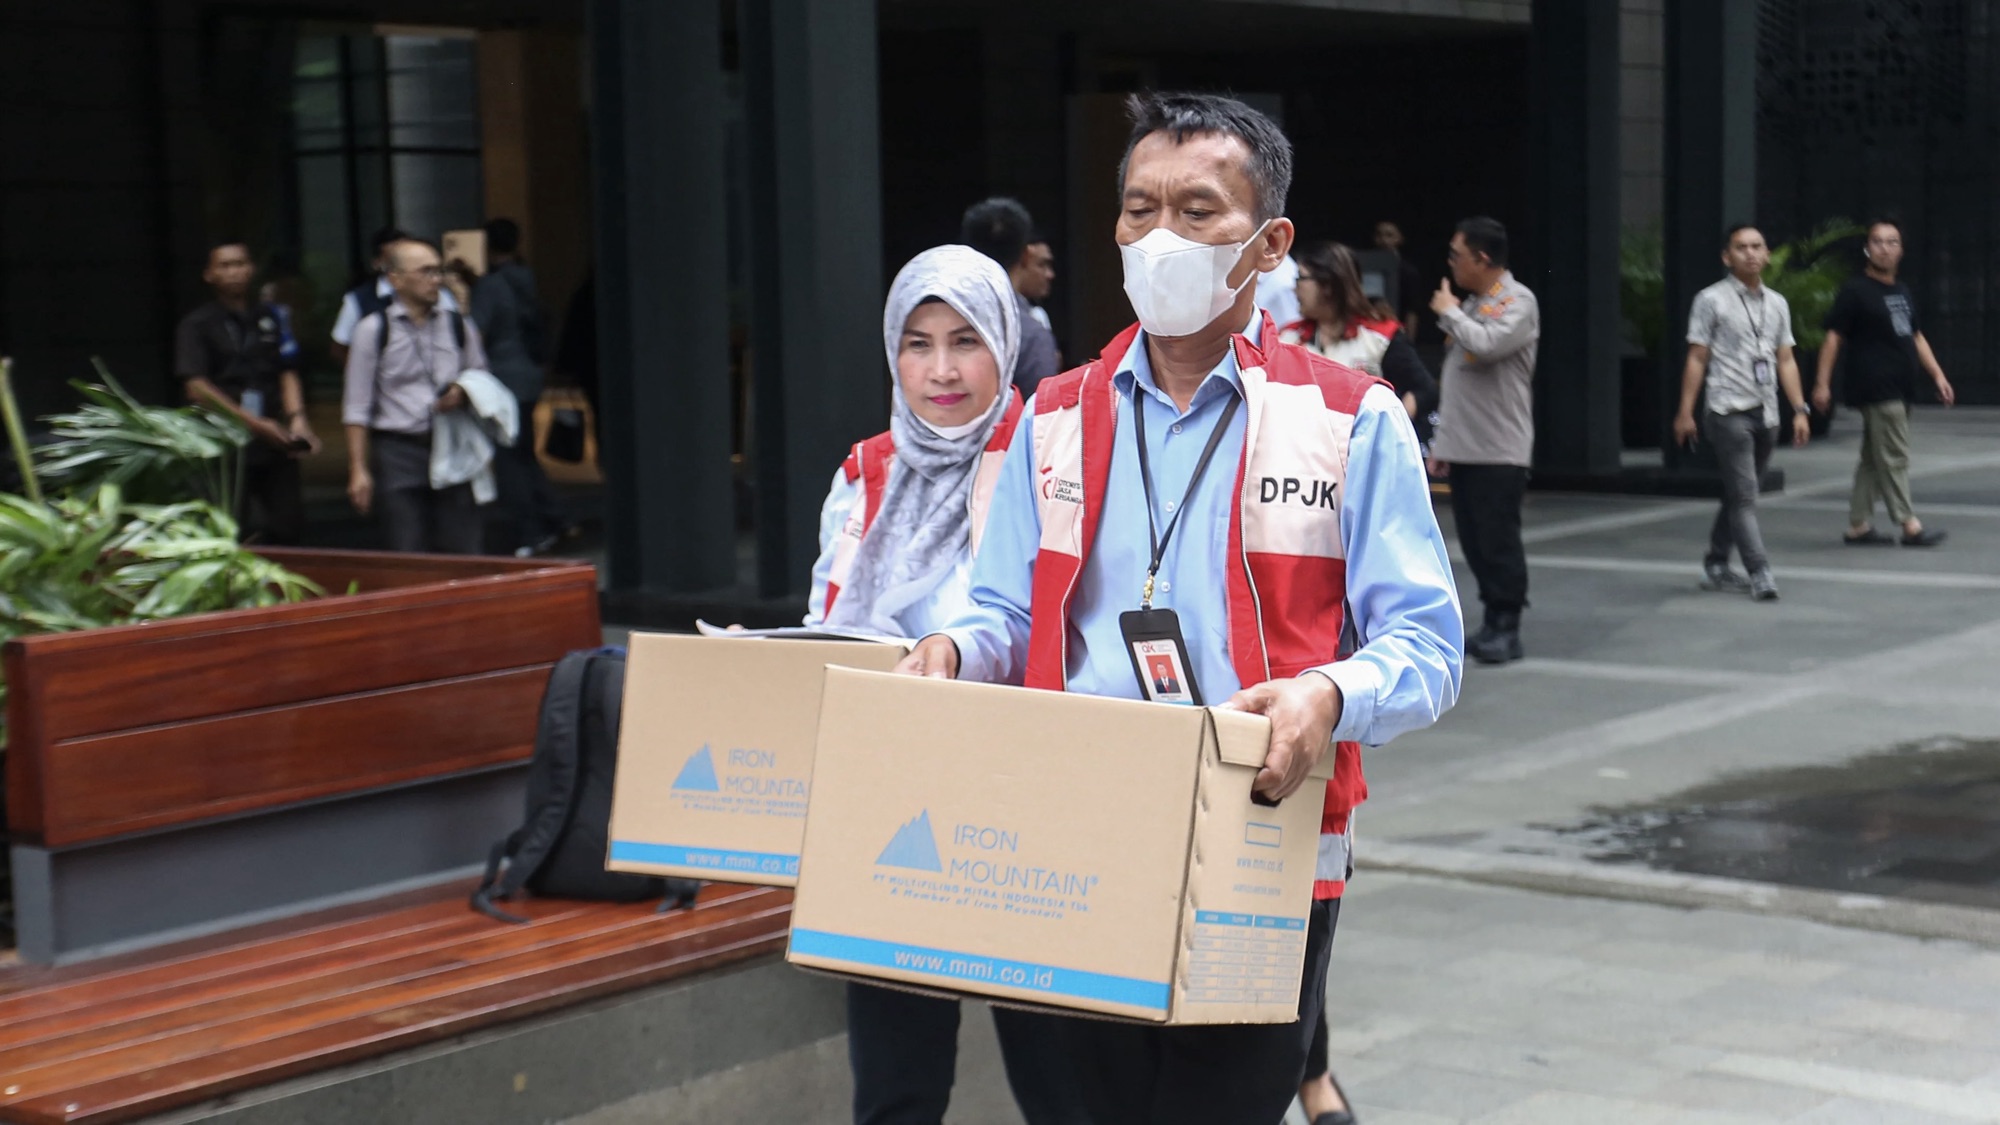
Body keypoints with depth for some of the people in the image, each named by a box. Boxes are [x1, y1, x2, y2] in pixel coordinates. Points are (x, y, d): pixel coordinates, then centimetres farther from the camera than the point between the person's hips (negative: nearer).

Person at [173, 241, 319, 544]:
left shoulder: (270, 316, 13)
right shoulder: (196, 326, 0)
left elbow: (287, 373, 12)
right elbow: (197, 388, -8)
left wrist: (297, 418, -6)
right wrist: (254, 423, -15)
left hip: (274, 441, 4)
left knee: (289, 527, 0)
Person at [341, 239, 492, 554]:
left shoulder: (459, 326, 9)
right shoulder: (373, 330, 1)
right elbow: (356, 409, 1)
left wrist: (464, 395, -4)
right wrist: (359, 470, -4)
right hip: (399, 452, -2)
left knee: (463, 554, 0)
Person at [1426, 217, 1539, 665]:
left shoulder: (1518, 302, -7)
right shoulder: (1470, 305, 16)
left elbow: (1486, 344, -26)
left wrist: (1449, 312, -9)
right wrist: (1441, 441, 17)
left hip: (1499, 451, -8)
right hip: (1462, 449, 8)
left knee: (1499, 541, -5)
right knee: (1474, 542, 8)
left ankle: (1506, 630, 2)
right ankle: (1492, 624, 15)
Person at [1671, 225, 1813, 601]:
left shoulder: (1777, 303, 14)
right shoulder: (1712, 300, -2)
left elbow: (1785, 361, 15)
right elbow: (1696, 359, -4)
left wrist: (1799, 410, 7)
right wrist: (1685, 412, -8)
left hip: (1765, 413, 6)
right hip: (1729, 411, -6)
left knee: (1739, 495, 12)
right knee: (1744, 496, -11)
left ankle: (1716, 566, 22)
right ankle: (1760, 574, -13)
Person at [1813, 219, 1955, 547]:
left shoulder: (1903, 292, 18)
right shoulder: (1855, 291, -5)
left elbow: (1916, 337, 24)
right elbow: (1834, 338, -9)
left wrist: (1938, 376, 17)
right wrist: (1822, 383, -14)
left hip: (1899, 390, 8)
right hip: (1876, 388, -8)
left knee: (1874, 459, 10)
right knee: (1894, 458, -8)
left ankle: (1858, 526, 15)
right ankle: (1909, 525, -7)